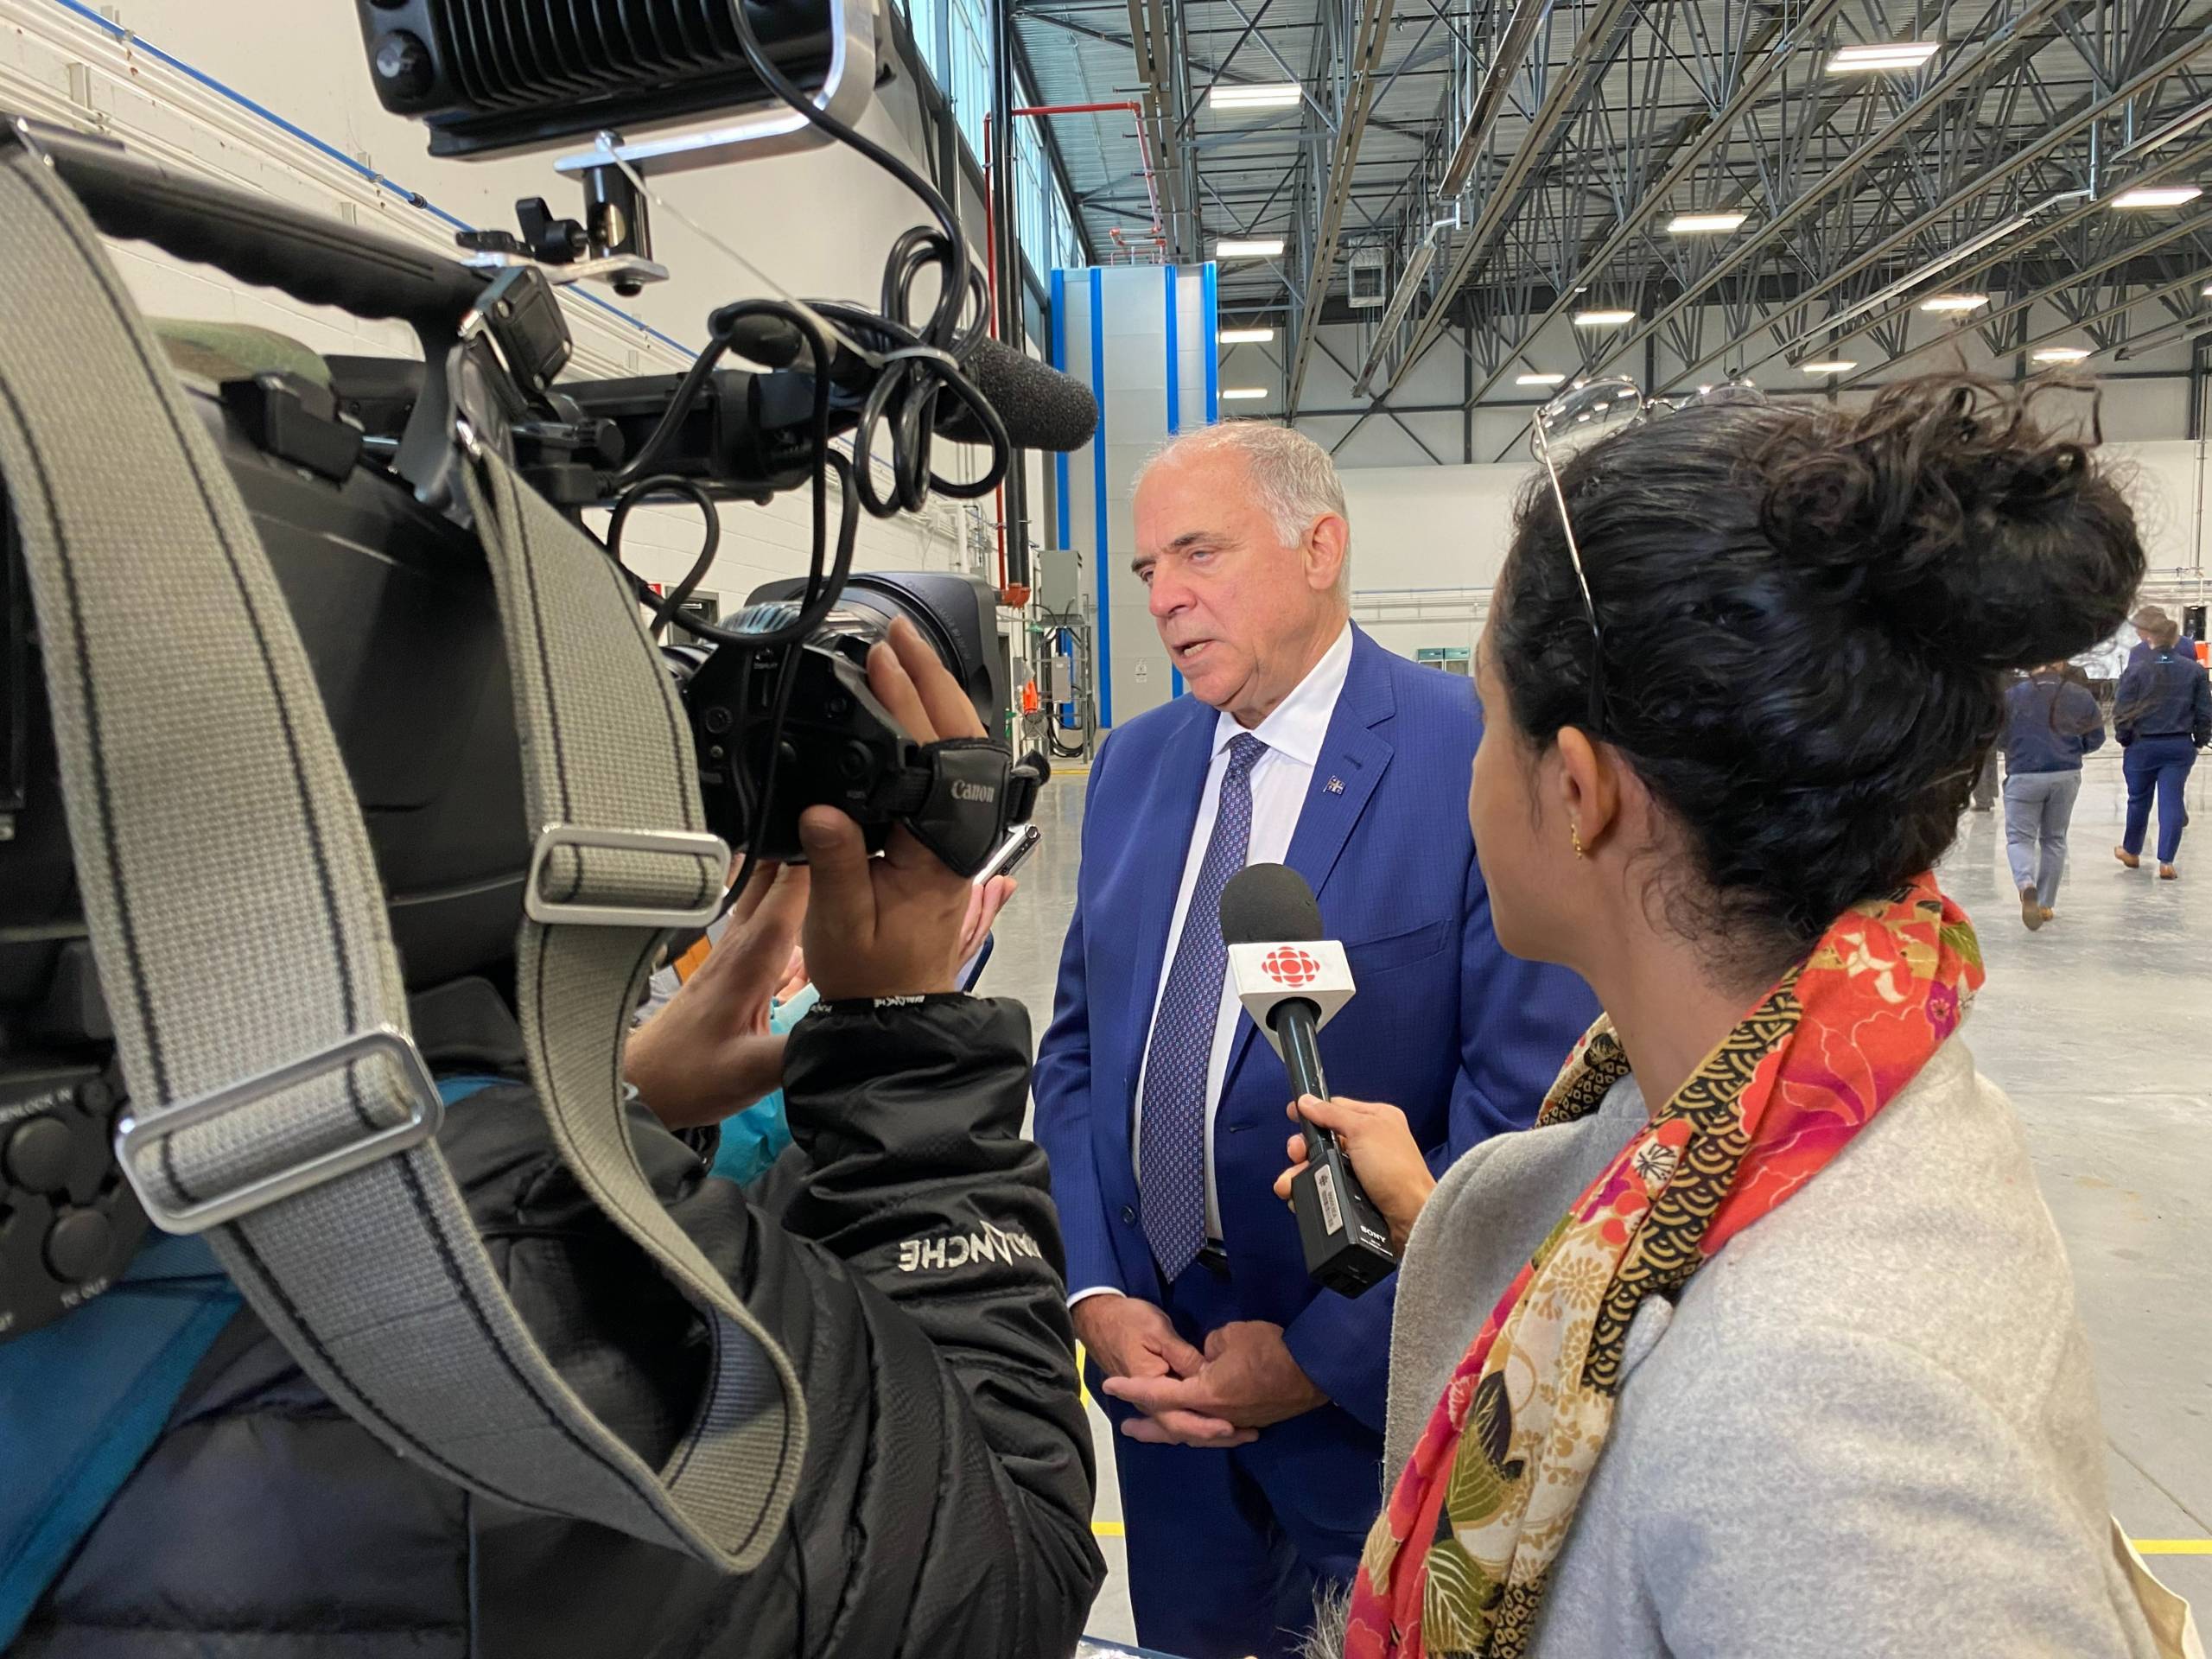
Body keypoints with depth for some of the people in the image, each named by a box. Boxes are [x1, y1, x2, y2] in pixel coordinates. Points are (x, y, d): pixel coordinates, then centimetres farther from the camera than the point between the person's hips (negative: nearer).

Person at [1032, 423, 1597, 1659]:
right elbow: (1077, 1049, 5)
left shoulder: (1480, 761, -16)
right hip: (1160, 1351, 5)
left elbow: (1525, 1107, -18)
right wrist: (1097, 1294, -6)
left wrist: (1324, 1355, -16)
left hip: (1375, 1378, -5)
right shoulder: (1134, 764, 2)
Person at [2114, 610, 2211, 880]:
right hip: (2180, 747, 2)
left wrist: (2124, 738, 6)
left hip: (2143, 746, -2)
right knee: (2172, 802, 4)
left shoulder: (2136, 670, -12)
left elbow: (2123, 712, -10)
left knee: (2139, 801, 14)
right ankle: (2166, 862, 0)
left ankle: (2131, 852, 31)